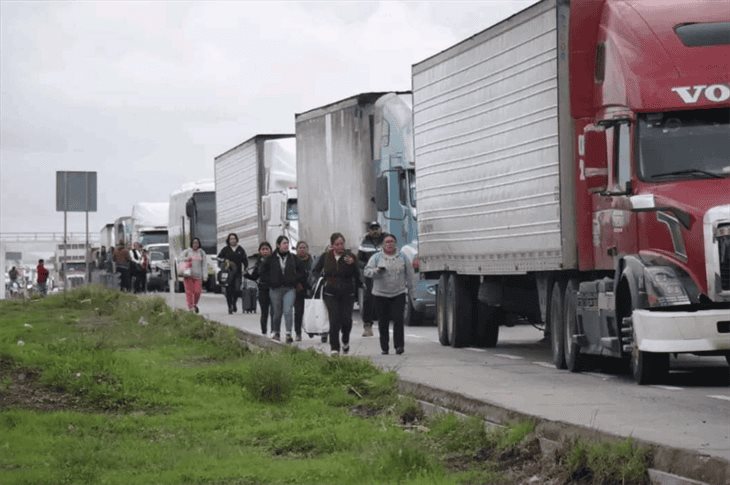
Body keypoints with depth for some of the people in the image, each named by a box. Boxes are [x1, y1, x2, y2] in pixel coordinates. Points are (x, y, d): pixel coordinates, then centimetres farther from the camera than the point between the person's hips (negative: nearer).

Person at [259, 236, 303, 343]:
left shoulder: (293, 258, 4)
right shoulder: (271, 259, 0)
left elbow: (301, 272, 11)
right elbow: (263, 273, 7)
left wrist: (294, 281, 0)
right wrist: (270, 282, -1)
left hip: (290, 289, 0)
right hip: (275, 289, 0)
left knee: (288, 311, -15)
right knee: (277, 313, 8)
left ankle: (289, 333, -16)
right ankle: (276, 333, 24)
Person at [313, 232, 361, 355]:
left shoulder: (350, 256, -3)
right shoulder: (325, 257, 4)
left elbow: (357, 275, -9)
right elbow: (315, 271, 16)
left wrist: (352, 264, -24)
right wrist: (323, 279, 3)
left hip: (347, 293, -1)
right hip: (331, 293, 1)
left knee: (347, 319, -2)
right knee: (334, 321, -8)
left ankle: (345, 341, 27)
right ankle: (334, 348, -3)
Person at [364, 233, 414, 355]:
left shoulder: (402, 257, 8)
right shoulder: (376, 257, 3)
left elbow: (409, 272, 16)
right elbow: (367, 271, -4)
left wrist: (408, 285, 11)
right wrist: (377, 270, -22)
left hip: (398, 294, 0)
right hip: (380, 294, 0)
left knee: (398, 319, -11)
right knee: (383, 322, 2)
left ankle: (399, 345, -8)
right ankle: (384, 348, 9)